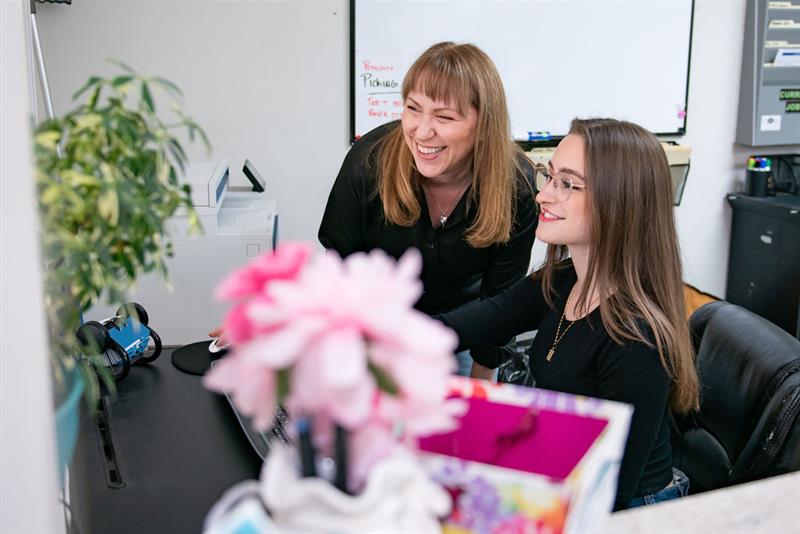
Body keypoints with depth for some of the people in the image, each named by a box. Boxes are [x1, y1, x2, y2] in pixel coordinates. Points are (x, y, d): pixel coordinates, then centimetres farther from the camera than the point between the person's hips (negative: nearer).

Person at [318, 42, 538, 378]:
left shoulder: (517, 186, -27)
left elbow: (500, 293, -15)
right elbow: (342, 260, -14)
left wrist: (481, 378, -7)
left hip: (459, 322, 1)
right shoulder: (368, 163, -29)